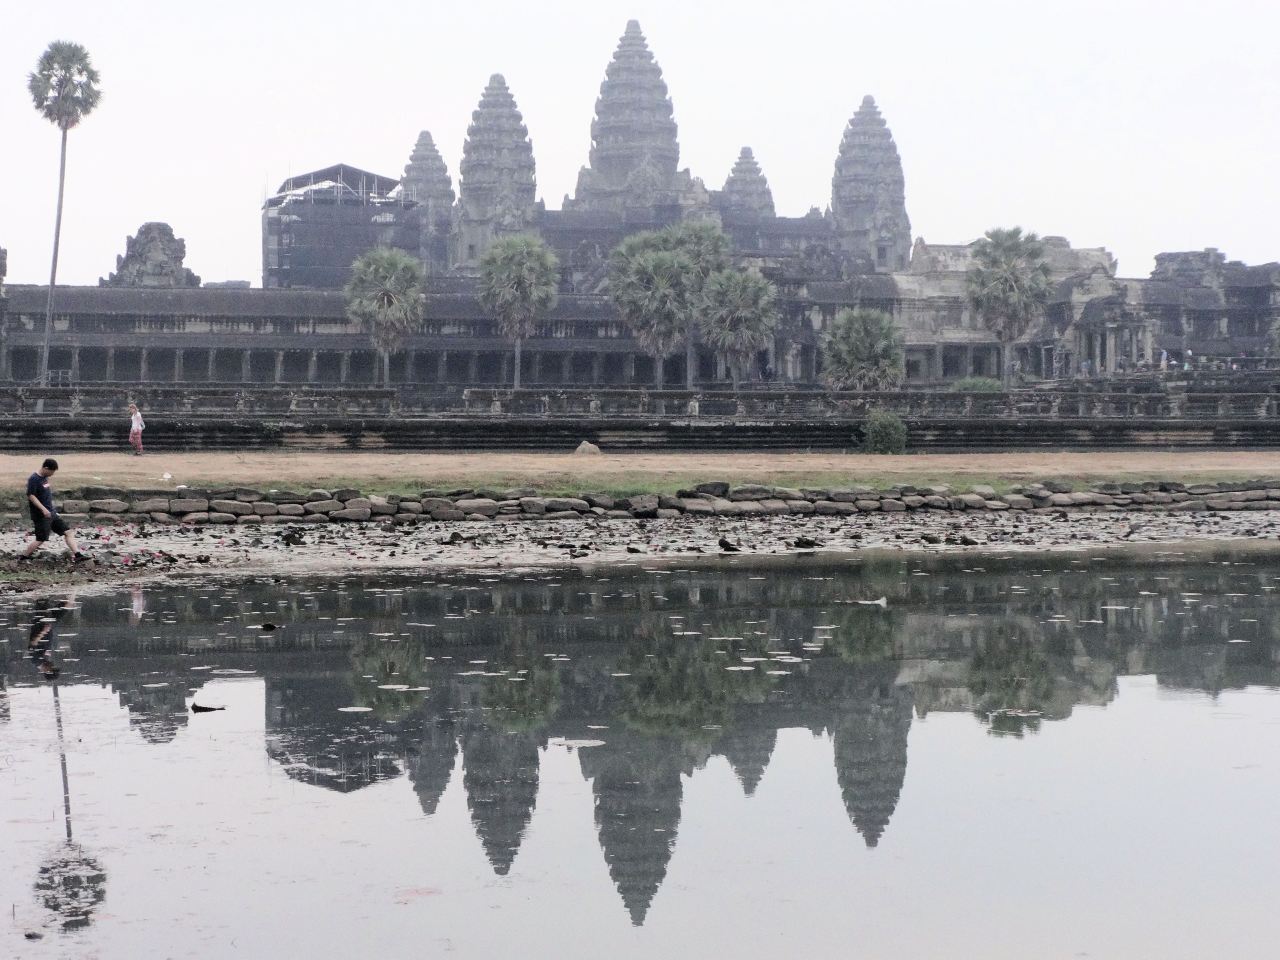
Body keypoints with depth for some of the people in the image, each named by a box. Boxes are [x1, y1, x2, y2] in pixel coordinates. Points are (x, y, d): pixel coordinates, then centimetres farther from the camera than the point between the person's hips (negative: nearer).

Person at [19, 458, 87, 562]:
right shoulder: (33, 479, -16)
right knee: (41, 540, -5)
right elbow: (31, 496, -21)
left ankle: (77, 555, -1)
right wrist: (43, 509, -27)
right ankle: (23, 557, 12)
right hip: (41, 515, -9)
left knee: (68, 532, 2)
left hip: (51, 513, 9)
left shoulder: (45, 478, 10)